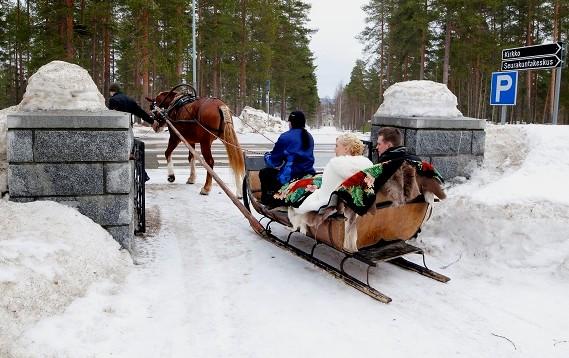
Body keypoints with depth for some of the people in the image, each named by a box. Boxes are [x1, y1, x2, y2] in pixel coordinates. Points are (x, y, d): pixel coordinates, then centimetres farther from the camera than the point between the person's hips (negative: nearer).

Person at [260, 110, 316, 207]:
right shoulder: (309, 137, 10)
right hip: (308, 174, 8)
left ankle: (268, 201, 16)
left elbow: (275, 161, -6)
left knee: (264, 173, 16)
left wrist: (267, 156, 18)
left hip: (289, 177, -7)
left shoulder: (286, 137, -10)